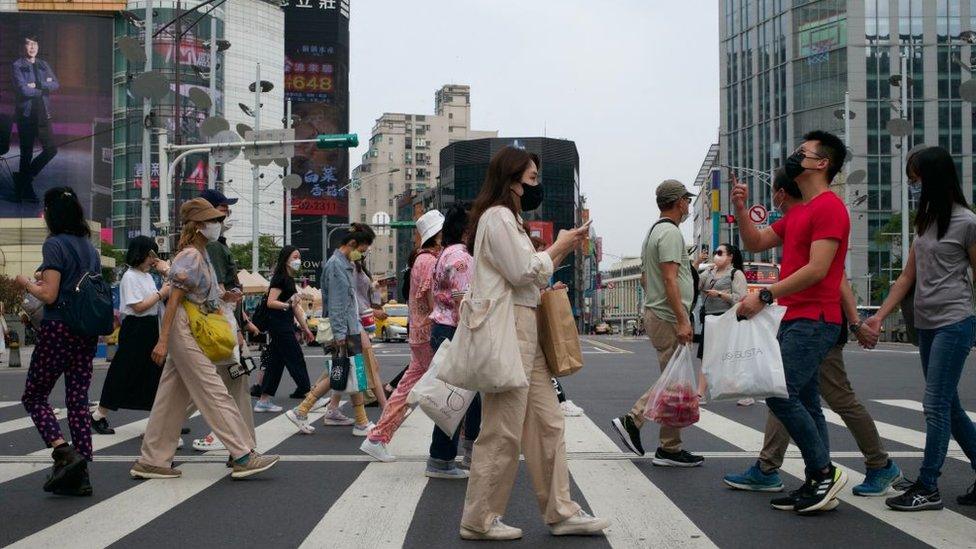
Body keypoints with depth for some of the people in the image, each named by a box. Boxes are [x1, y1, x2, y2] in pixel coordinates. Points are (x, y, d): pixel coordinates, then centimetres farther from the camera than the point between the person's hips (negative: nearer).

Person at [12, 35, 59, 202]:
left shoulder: (44, 65, 14)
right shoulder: (17, 66, -3)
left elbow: (56, 84, 0)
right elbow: (24, 90, -15)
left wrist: (37, 85, -13)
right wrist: (45, 87, -4)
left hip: (43, 114, 5)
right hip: (26, 114, -5)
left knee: (51, 149, 1)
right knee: (27, 153, 1)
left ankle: (24, 179, 18)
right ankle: (26, 189, 12)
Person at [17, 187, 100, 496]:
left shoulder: (54, 244, -11)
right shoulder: (89, 246, 11)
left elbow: (49, 295, -16)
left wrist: (26, 284, 3)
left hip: (58, 330, -7)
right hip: (88, 331, 7)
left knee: (34, 396, 8)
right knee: (78, 400, 8)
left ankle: (64, 453, -11)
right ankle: (80, 476, 6)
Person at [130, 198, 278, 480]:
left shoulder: (201, 255, 15)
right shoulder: (191, 257, -13)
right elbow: (173, 299, -18)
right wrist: (163, 341, -21)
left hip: (193, 332, 10)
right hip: (184, 331, -10)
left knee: (173, 398, 10)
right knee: (215, 394, -8)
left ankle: (152, 461, 15)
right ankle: (243, 456, -6)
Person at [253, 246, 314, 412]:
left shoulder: (289, 279, 18)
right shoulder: (280, 278, -11)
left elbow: (296, 307, 21)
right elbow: (271, 302, -19)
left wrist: (305, 328, 21)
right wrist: (286, 305, -35)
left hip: (286, 325, 10)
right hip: (279, 324, -10)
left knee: (277, 361, 9)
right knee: (296, 358, -7)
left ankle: (264, 401, 11)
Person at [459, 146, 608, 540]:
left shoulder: (509, 218, 23)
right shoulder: (498, 216, -9)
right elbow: (523, 272, -16)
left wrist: (562, 250, 13)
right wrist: (558, 247, -2)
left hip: (525, 327, 11)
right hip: (507, 326, -11)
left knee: (548, 422, 9)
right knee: (503, 430, -6)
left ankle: (561, 512, 13)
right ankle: (480, 520, 3)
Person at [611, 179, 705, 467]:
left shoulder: (654, 231, 19)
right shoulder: (671, 232, -14)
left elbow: (644, 277, 25)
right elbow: (669, 279, -22)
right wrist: (682, 320, -24)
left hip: (654, 312, 10)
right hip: (669, 317, -10)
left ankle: (632, 420, 12)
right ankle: (670, 449, 2)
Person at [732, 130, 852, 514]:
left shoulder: (829, 207, -11)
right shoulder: (798, 212, 21)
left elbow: (817, 269, -20)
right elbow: (756, 243, 22)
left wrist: (765, 295, -22)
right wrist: (741, 209, 8)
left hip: (813, 320, -10)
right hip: (794, 319, 10)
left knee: (781, 394, -16)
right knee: (804, 403, 10)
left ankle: (824, 471, -6)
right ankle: (817, 483, 14)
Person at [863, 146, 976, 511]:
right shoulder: (925, 221, 14)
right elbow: (908, 278, 13)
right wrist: (879, 317, 6)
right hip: (926, 324, 8)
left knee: (936, 405, -7)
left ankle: (927, 488, -1)